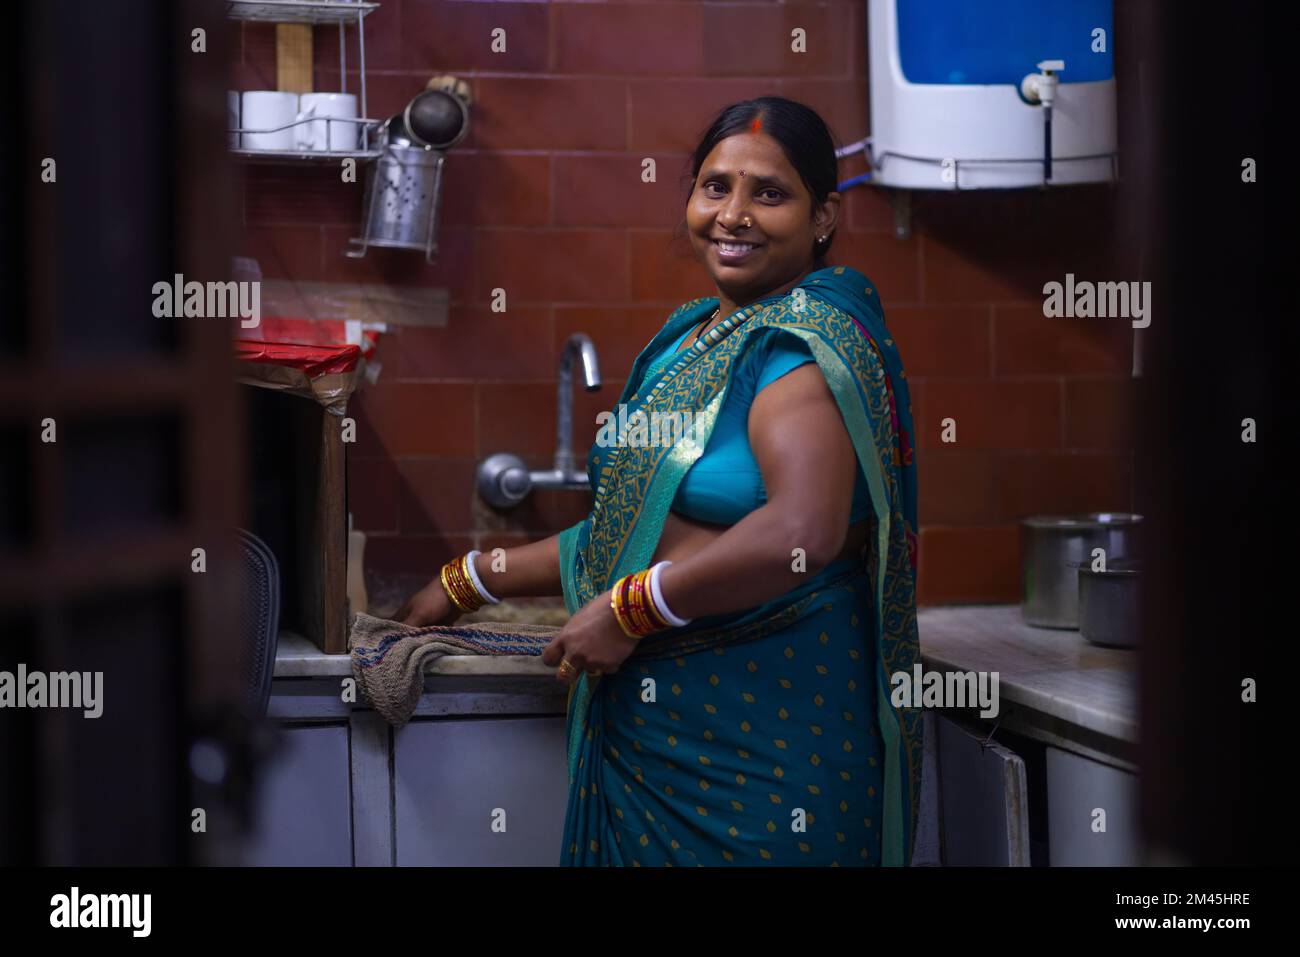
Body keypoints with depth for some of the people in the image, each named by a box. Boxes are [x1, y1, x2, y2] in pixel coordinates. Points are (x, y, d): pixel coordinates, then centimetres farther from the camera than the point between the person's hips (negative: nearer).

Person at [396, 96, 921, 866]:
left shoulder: (807, 341, -13)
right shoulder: (689, 335, 12)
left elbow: (804, 532, -28)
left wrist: (627, 610, -19)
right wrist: (468, 586, 23)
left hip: (764, 731, -7)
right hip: (645, 717, 7)